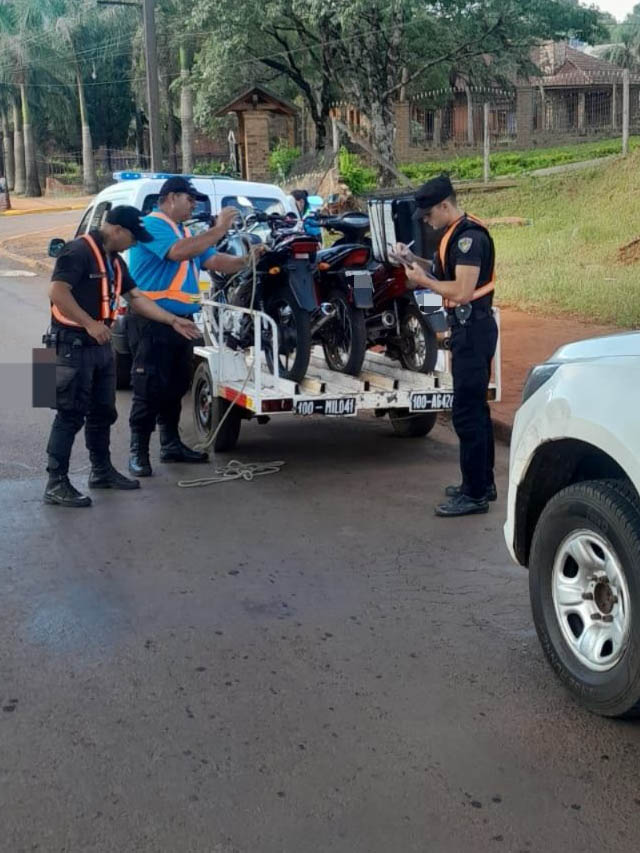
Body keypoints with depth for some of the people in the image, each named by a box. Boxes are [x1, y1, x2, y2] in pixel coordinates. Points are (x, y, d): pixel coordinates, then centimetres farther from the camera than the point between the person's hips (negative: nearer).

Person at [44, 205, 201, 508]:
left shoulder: (114, 260, 14)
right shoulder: (79, 251, -15)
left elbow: (136, 298, 17)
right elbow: (57, 292, -23)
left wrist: (173, 321, 13)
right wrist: (90, 324, -26)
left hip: (100, 344, 9)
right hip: (73, 343, -9)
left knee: (103, 411, 16)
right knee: (71, 414, -9)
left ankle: (102, 470, 29)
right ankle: (56, 483, -4)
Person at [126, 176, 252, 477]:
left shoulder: (184, 231, 21)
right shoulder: (152, 224, -9)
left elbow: (213, 261, 14)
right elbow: (178, 252, -26)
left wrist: (246, 260, -1)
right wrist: (218, 230, -23)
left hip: (181, 320, 10)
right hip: (153, 320, -9)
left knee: (176, 386, 15)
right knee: (149, 389, -7)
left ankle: (171, 444, 25)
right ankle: (138, 452, -1)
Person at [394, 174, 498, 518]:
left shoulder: (469, 236, -18)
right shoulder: (457, 234, 13)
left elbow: (462, 290, -25)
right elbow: (445, 273, 16)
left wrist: (424, 280, -13)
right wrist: (414, 261, 4)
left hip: (472, 329, -11)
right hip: (467, 327, 11)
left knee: (466, 411, -8)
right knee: (475, 408, 16)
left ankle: (475, 495, -2)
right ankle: (482, 482, 26)